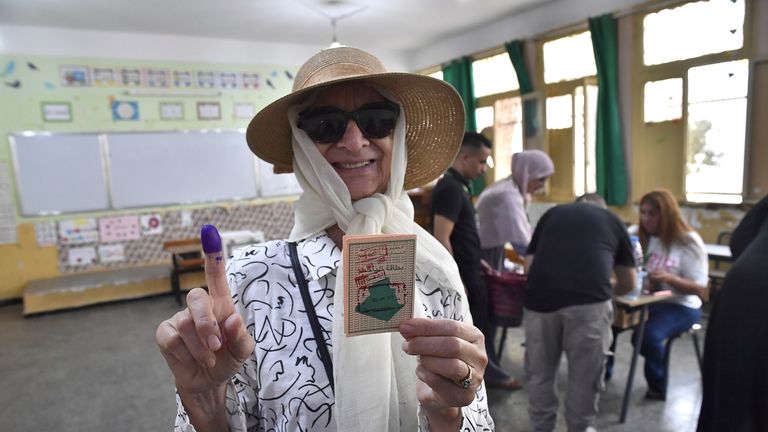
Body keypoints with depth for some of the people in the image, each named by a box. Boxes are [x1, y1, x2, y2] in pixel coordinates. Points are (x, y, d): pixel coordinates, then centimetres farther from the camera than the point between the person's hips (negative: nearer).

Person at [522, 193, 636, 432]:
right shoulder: (613, 220, 26)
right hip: (589, 301, -1)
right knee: (585, 377, 19)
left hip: (540, 298, 1)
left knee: (539, 374, 20)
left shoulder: (552, 213, 28)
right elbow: (628, 284, 32)